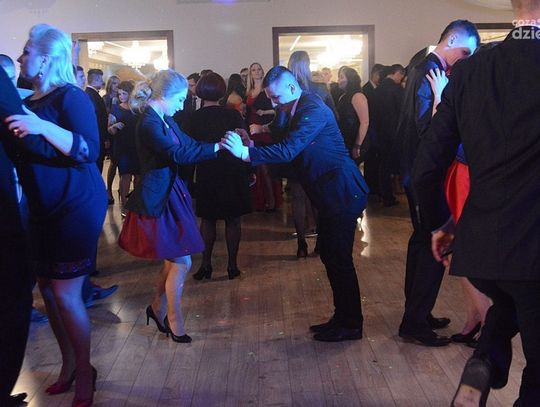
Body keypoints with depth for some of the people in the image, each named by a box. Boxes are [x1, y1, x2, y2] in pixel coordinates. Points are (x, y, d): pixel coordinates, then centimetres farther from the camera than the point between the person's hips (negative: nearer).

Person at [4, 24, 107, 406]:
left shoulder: (71, 97, -13)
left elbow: (90, 151, -25)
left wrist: (43, 127, -33)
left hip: (76, 207, -8)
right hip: (44, 209, 8)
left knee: (65, 293, -4)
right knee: (47, 288, 11)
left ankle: (84, 373, 13)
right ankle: (69, 364, 26)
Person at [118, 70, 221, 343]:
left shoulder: (165, 120, 9)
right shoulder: (149, 124, -20)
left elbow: (188, 143, 7)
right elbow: (179, 154, -27)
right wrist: (217, 147, -25)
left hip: (170, 193, 9)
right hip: (157, 199, -9)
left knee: (174, 261, 16)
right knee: (181, 262, -1)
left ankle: (158, 308, 35)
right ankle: (174, 322, 16)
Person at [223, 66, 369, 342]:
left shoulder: (313, 110, -19)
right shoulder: (297, 110, 12)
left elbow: (289, 150, -29)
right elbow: (288, 150, 15)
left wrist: (246, 152, -31)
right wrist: (252, 144, 3)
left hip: (342, 192, -10)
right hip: (330, 194, 10)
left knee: (339, 257, -3)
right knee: (330, 255, 15)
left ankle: (351, 325, 9)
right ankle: (342, 317, 27)